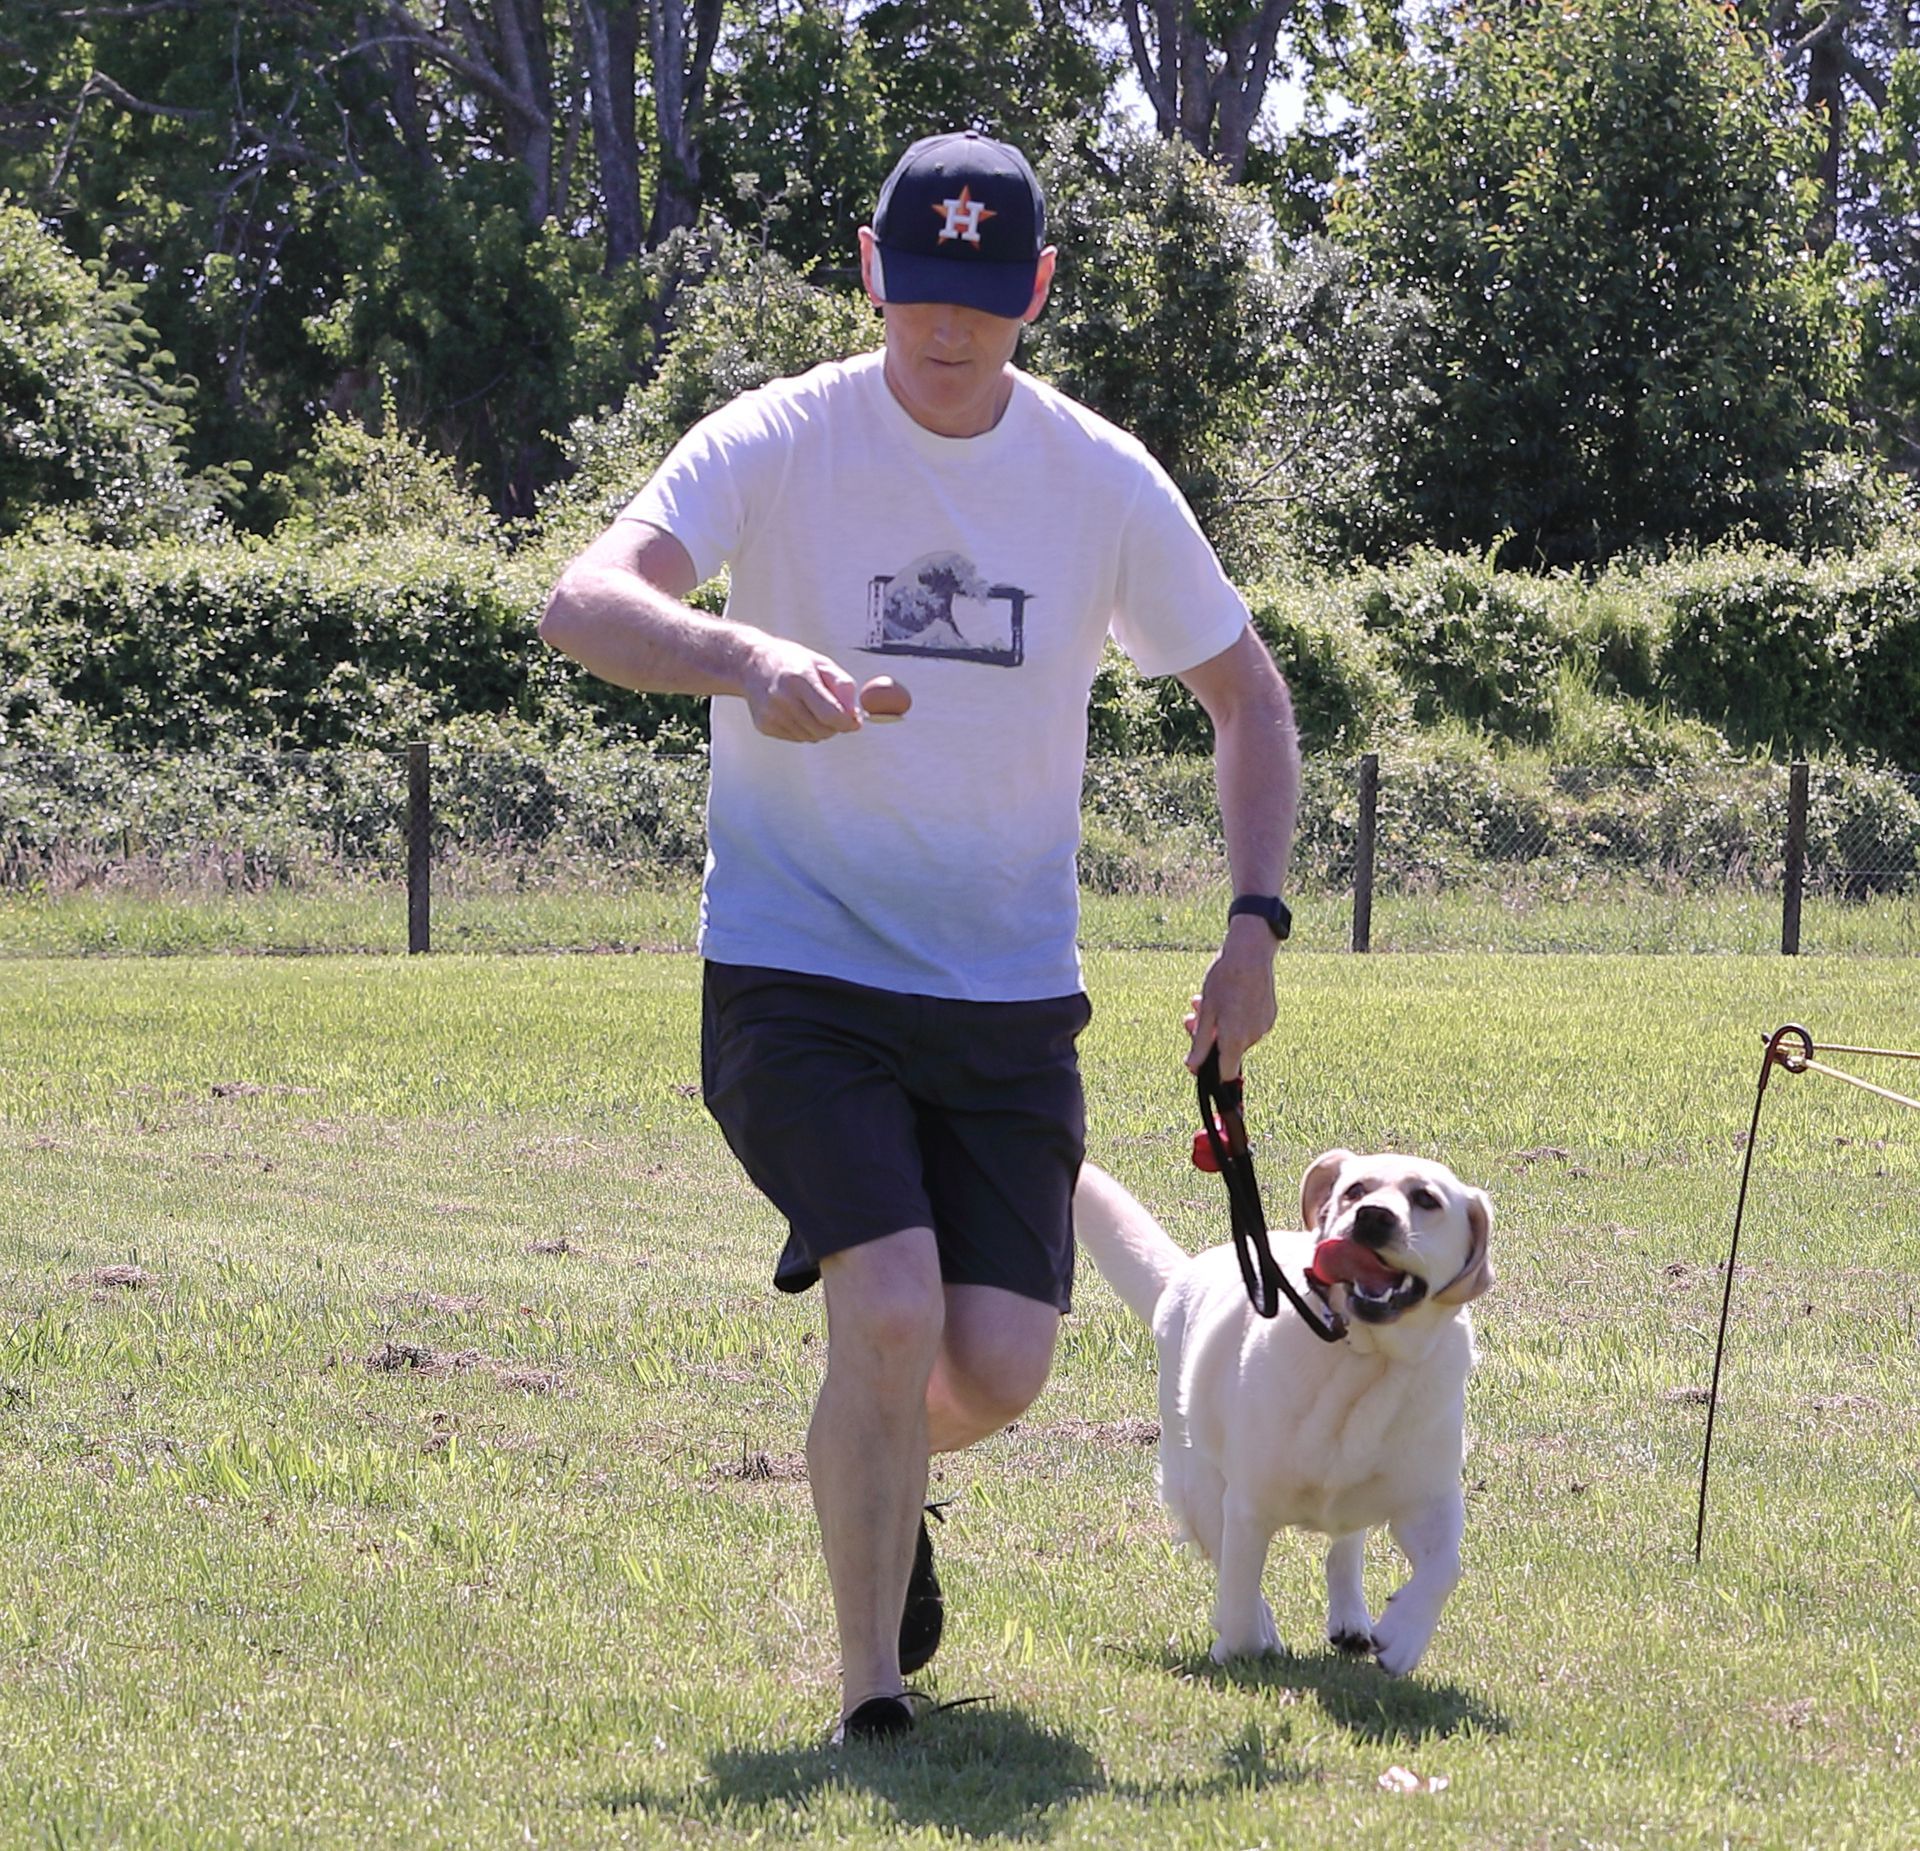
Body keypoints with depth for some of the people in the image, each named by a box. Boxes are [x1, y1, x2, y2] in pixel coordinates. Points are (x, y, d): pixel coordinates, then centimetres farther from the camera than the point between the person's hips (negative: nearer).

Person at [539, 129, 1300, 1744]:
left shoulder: (1106, 482, 0)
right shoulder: (778, 445, -9)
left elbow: (1249, 697, 12)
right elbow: (582, 601, -24)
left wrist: (1255, 927, 1)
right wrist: (745, 660, -44)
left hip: (1011, 998, 3)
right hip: (797, 974, -3)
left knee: (999, 1369, -5)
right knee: (892, 1313, -21)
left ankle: (882, 1474, 33)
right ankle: (872, 1693, -4)